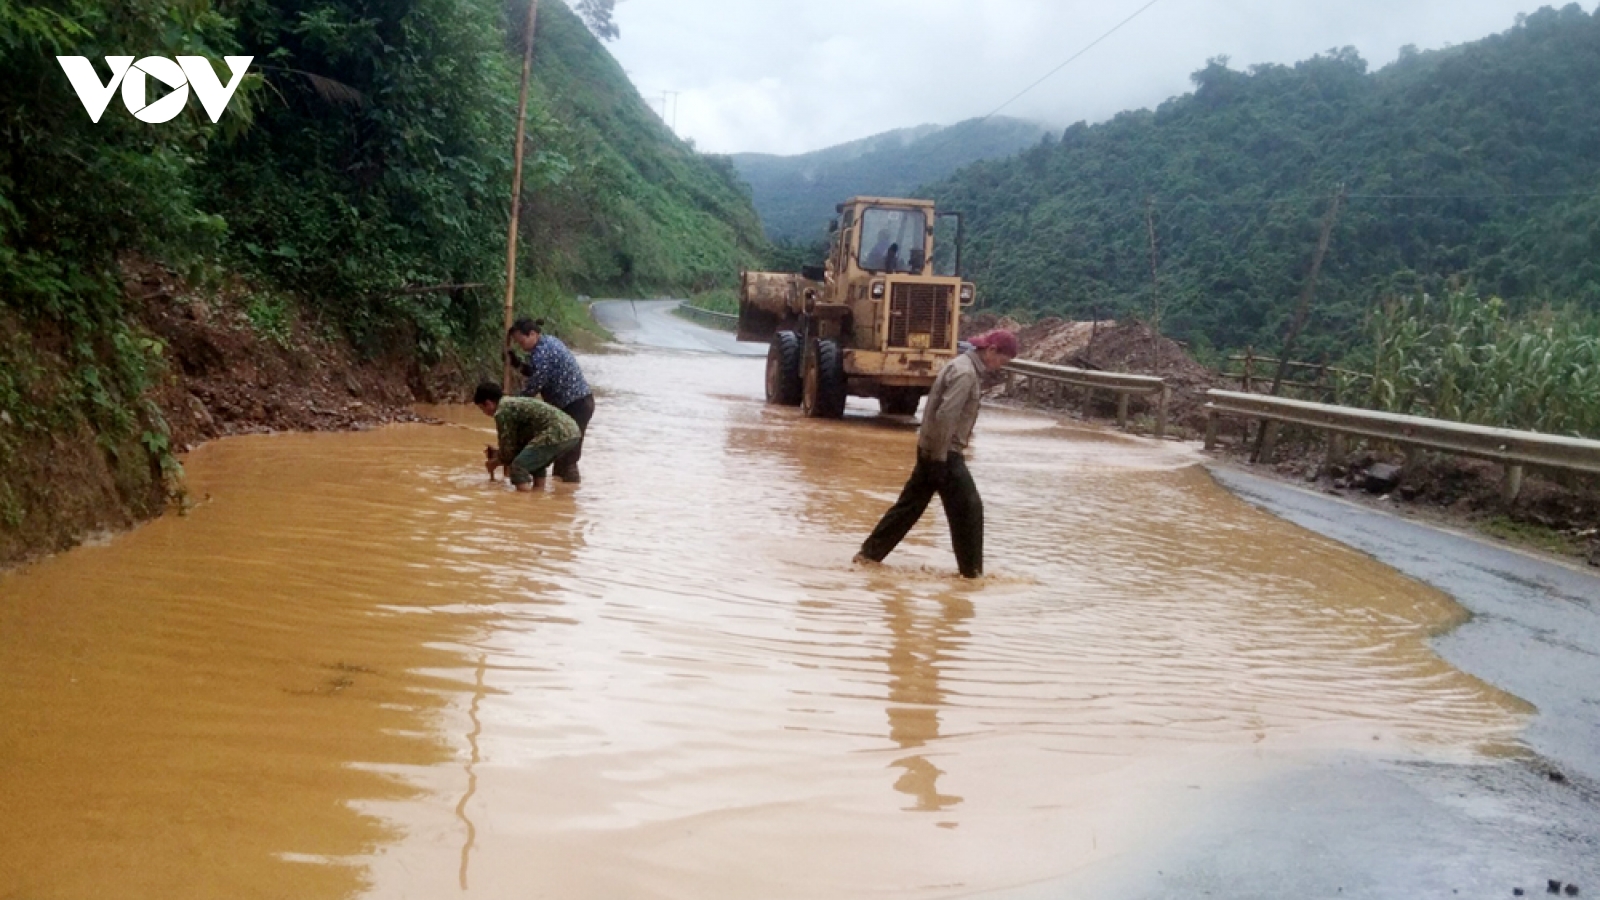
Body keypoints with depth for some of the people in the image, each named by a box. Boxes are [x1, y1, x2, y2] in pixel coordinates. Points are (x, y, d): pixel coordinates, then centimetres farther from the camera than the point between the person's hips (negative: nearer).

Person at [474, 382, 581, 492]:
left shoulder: (502, 411, -1)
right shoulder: (517, 402, 27)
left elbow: (508, 450, 3)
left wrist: (495, 462, 22)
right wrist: (498, 450, 41)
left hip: (558, 433, -10)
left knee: (519, 467, -5)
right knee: (535, 462, 29)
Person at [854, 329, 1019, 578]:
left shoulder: (963, 366, 14)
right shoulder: (966, 373, -18)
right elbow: (945, 415, -26)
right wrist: (940, 456, -22)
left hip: (932, 450, 10)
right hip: (943, 452, -10)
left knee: (910, 504, 14)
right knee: (969, 508, -1)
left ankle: (870, 552, 17)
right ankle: (971, 570, 6)